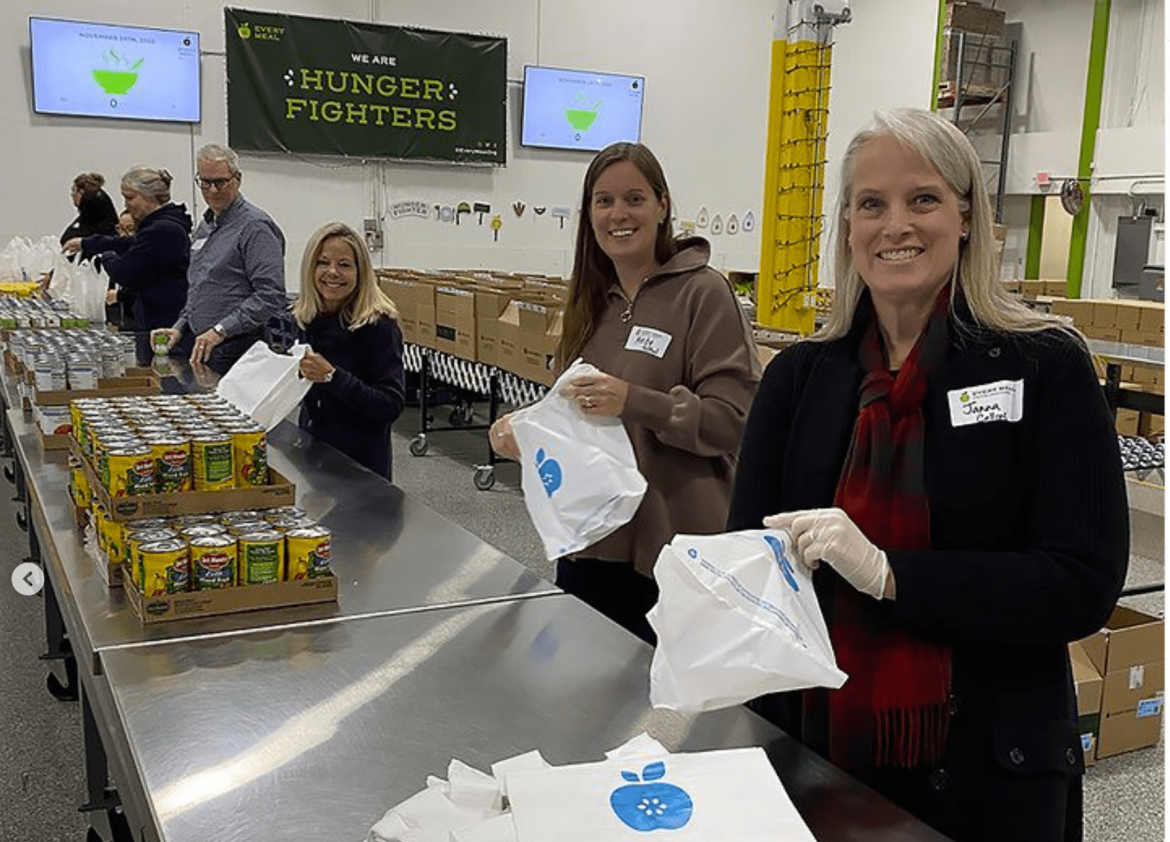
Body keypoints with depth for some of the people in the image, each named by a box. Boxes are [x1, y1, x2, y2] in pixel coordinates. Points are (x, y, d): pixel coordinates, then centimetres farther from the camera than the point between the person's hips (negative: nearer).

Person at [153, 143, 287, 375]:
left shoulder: (255, 226, -10)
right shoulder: (205, 227, 20)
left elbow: (270, 296, -20)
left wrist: (220, 330, -23)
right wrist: (180, 327, 15)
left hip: (239, 353, -8)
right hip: (203, 349, 8)